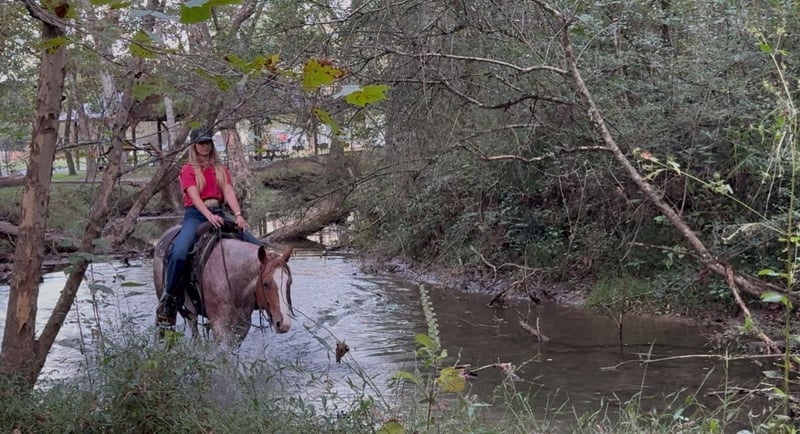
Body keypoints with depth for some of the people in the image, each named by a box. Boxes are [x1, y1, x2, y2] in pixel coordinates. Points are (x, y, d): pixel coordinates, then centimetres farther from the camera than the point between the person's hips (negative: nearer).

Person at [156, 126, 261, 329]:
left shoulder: (221, 169, 17)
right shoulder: (188, 170, 4)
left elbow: (229, 193, 2)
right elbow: (195, 196, -11)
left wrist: (238, 215, -17)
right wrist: (209, 216, -29)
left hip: (218, 215, 5)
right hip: (196, 215, -5)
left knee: (257, 246, -10)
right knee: (179, 252, -33)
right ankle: (169, 300, -19)